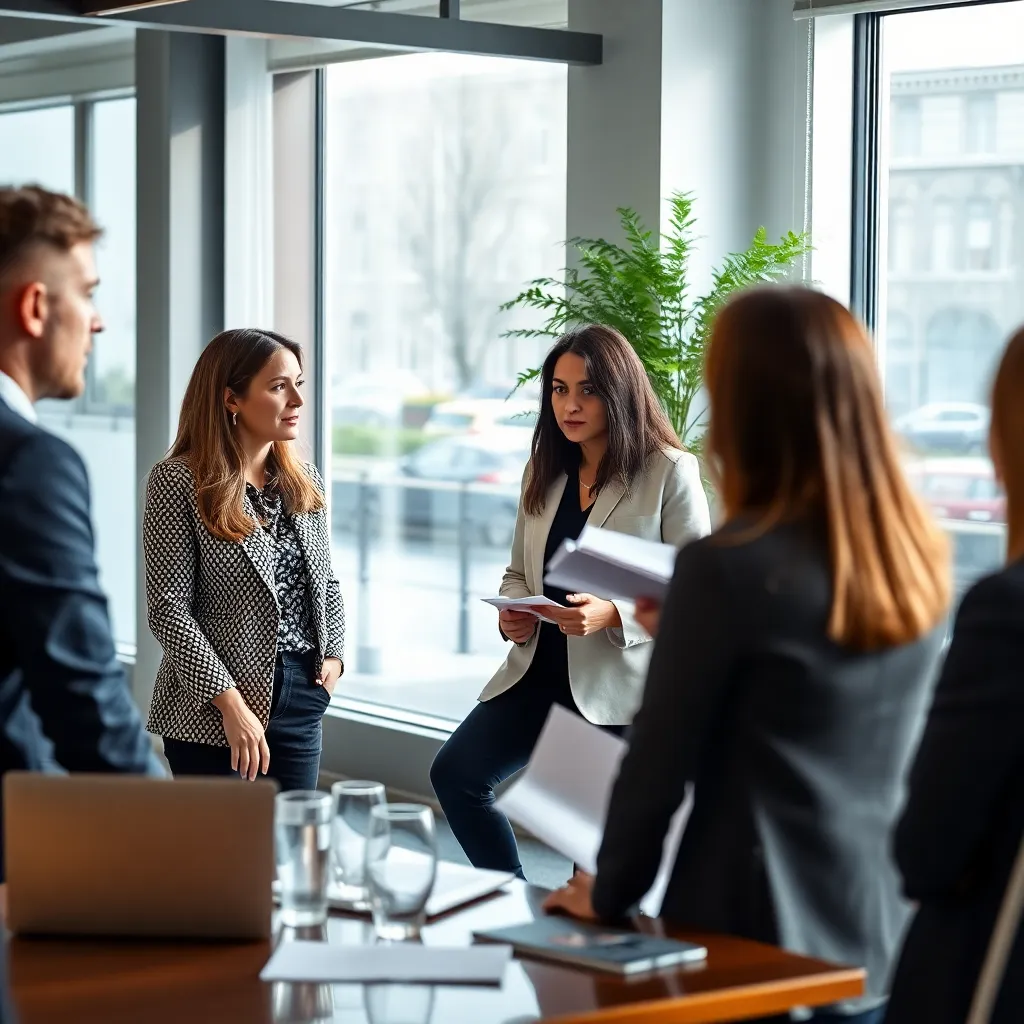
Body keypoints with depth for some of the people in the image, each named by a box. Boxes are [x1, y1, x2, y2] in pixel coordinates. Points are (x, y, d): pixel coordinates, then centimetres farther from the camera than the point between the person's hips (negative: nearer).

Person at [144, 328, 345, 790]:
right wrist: (230, 704, -19)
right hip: (214, 715, -6)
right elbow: (168, 608, -14)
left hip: (302, 701, 6)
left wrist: (333, 653, 1)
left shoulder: (304, 479, 9)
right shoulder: (179, 481, -10)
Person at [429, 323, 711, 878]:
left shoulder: (670, 472, -8)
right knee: (454, 772, -7)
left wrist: (613, 615, -26)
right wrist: (511, 614, -3)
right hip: (540, 672, 6)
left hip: (618, 688, -6)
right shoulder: (544, 469, 11)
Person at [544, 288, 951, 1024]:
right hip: (886, 945, 6)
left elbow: (659, 762, -11)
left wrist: (609, 895, 3)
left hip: (763, 944, -6)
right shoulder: (922, 562, 1)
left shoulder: (730, 567, -18)